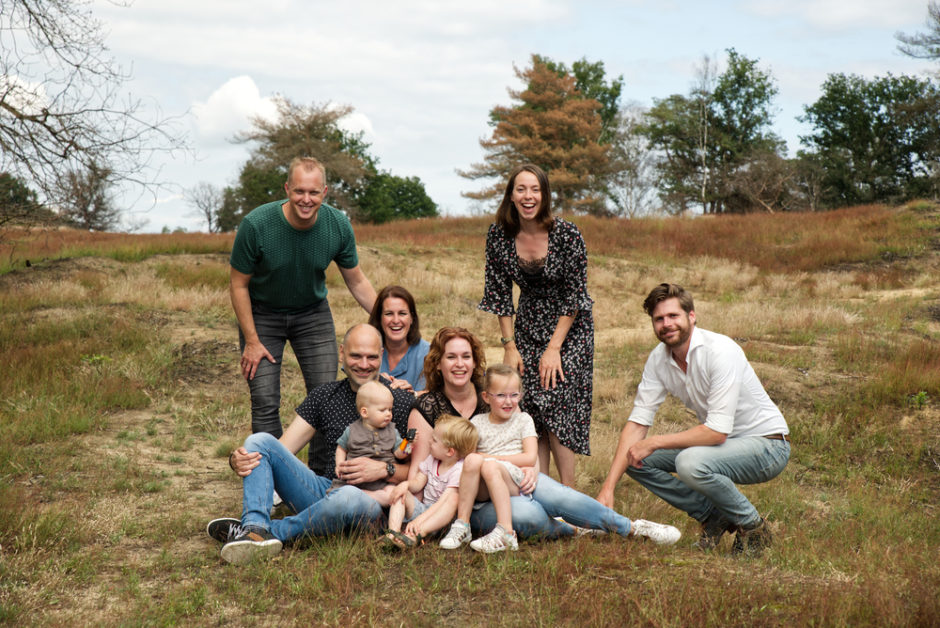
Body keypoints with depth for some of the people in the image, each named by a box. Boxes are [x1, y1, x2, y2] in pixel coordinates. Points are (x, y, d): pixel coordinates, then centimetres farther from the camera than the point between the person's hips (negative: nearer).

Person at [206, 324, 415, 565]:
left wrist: (384, 469, -20)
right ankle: (256, 530, -34)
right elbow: (282, 448, 7)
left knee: (350, 497, -42)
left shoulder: (402, 402, 2)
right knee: (259, 440, -12)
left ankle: (272, 531, -24)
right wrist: (238, 460, -13)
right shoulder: (325, 395, 14)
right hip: (320, 489, 5)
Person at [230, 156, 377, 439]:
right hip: (262, 314, -2)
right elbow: (238, 284, -14)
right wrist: (252, 341, -14)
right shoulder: (255, 225, -25)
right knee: (265, 403, -7)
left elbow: (357, 281, -2)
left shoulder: (339, 225, -17)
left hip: (313, 312, 2)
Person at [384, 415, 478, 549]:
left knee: (454, 500, -36)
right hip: (423, 509, 7)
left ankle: (416, 535, -53)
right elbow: (418, 483, 9)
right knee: (401, 493, -9)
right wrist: (406, 484, -16)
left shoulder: (459, 470, -16)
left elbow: (443, 501, -24)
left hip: (441, 517, -7)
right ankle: (393, 532, -33)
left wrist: (420, 519, -35)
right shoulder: (432, 460, 8)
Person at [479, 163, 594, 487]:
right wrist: (509, 345, -5)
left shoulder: (566, 233, -19)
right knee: (530, 409, -3)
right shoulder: (499, 234, -9)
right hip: (528, 327, 4)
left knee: (555, 403, -14)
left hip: (570, 329, -4)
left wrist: (554, 348, -16)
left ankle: (568, 494, -5)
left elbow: (574, 295, -15)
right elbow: (500, 293, -1)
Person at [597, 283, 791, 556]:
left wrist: (654, 442, -25)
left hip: (766, 443, -7)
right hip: (720, 442, 7)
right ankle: (713, 516, 5)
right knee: (635, 459, -5)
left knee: (690, 462, -34)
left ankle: (752, 526, -8)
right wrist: (608, 487, -15)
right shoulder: (659, 358, -4)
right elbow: (638, 421, -6)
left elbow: (718, 430, -30)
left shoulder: (720, 351, -26)